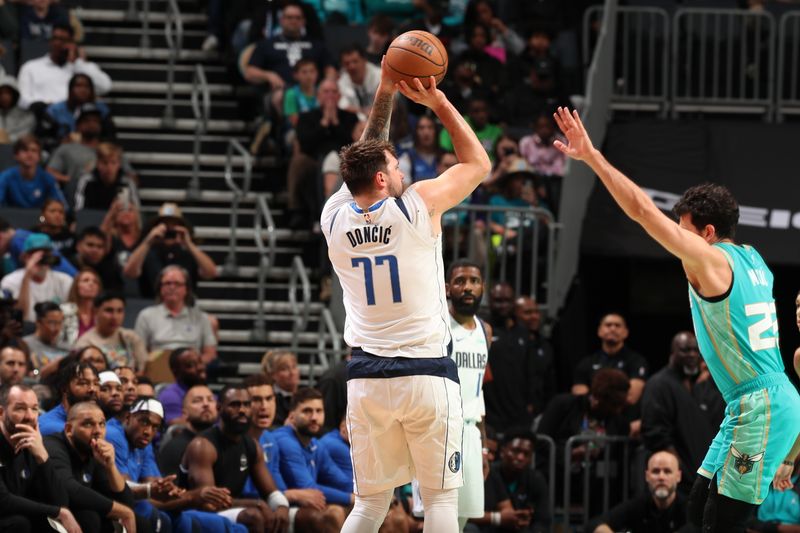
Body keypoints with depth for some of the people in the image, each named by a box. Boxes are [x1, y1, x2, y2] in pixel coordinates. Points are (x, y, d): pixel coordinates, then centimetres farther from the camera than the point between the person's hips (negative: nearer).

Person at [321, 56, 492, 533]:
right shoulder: (419, 205, -7)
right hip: (427, 373, -4)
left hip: (366, 379, 4)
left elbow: (364, 160, 23)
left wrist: (385, 94, 22)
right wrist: (440, 104, 14)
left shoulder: (335, 217, 4)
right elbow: (479, 163, 9)